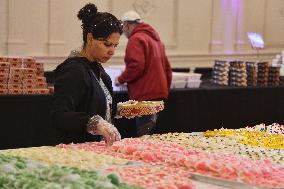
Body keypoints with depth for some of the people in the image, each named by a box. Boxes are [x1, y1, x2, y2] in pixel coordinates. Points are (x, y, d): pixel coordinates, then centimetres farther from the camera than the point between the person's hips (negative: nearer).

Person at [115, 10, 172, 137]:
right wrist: (165, 90, 27)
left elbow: (136, 66, -21)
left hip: (145, 95, -10)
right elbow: (167, 69, 23)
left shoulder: (135, 39, -8)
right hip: (160, 94, 10)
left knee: (144, 137, -12)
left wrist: (121, 79, -5)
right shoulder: (155, 38, 21)